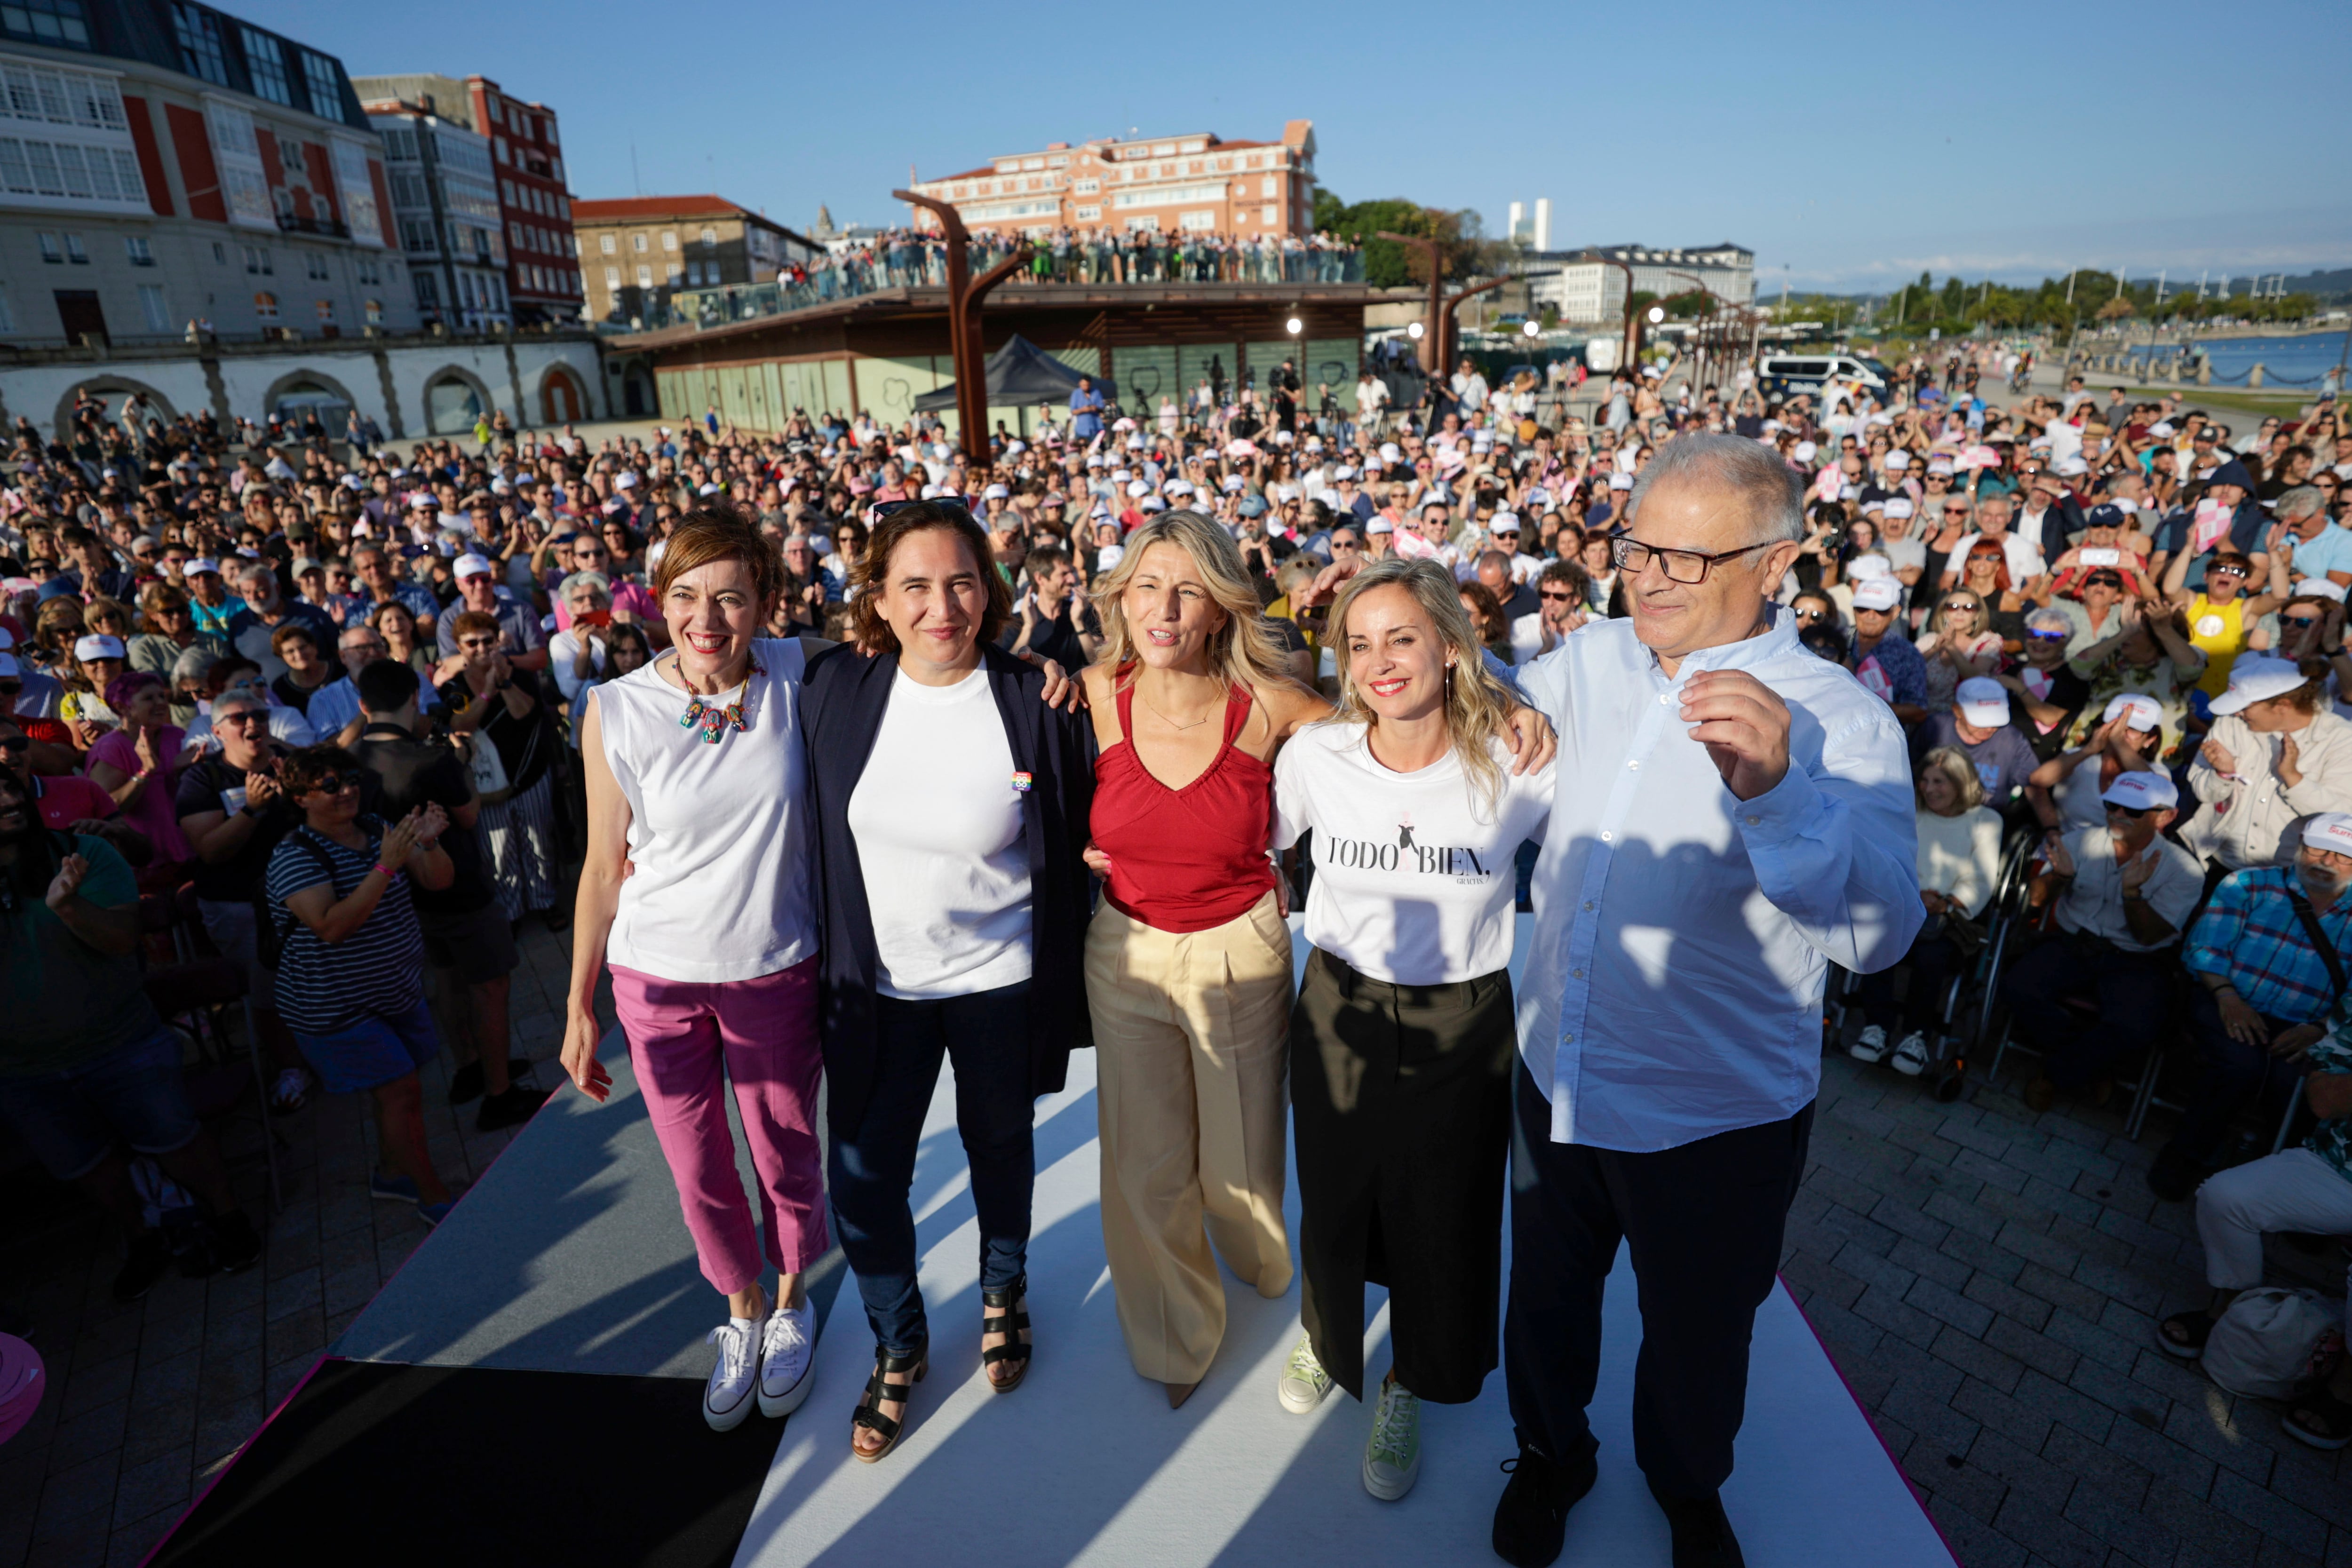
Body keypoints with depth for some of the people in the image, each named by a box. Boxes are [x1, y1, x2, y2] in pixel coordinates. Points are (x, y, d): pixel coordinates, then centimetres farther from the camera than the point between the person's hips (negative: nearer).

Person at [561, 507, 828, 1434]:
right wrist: (578, 1005, -1)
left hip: (777, 972, 0)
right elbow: (605, 867, -3)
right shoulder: (617, 710, -11)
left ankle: (790, 1303, 45)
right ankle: (741, 1311, 44)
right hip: (657, 977, 0)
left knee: (787, 1157, 16)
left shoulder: (797, 676, -10)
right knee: (697, 1170, 15)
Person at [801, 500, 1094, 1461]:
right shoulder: (835, 690, -8)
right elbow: (818, 836, 4)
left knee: (999, 1148, 20)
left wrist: (1063, 989, -4)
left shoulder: (1033, 705, -15)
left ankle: (1005, 1292, 50)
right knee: (861, 1179, 8)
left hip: (998, 984, -1)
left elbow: (1069, 853, -7)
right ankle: (899, 1343, 37)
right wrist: (827, 964, 6)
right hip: (875, 985, 2)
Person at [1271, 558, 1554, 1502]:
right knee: (1334, 1197, 20)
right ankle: (1329, 1332, 54)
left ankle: (1410, 1388, 45)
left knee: (1441, 1216, 15)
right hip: (1340, 1010, 2)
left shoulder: (1515, 764, -17)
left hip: (1463, 1026, -1)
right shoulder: (1315, 755, -11)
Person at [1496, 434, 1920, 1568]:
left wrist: (1773, 787, -47)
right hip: (1557, 1074, 4)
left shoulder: (1838, 721, -19)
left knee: (1696, 1332, 23)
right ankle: (1552, 1454, 55)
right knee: (1548, 1294, 25)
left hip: (1716, 1121, -3)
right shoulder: (1598, 658, -5)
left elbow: (1877, 933, -32)